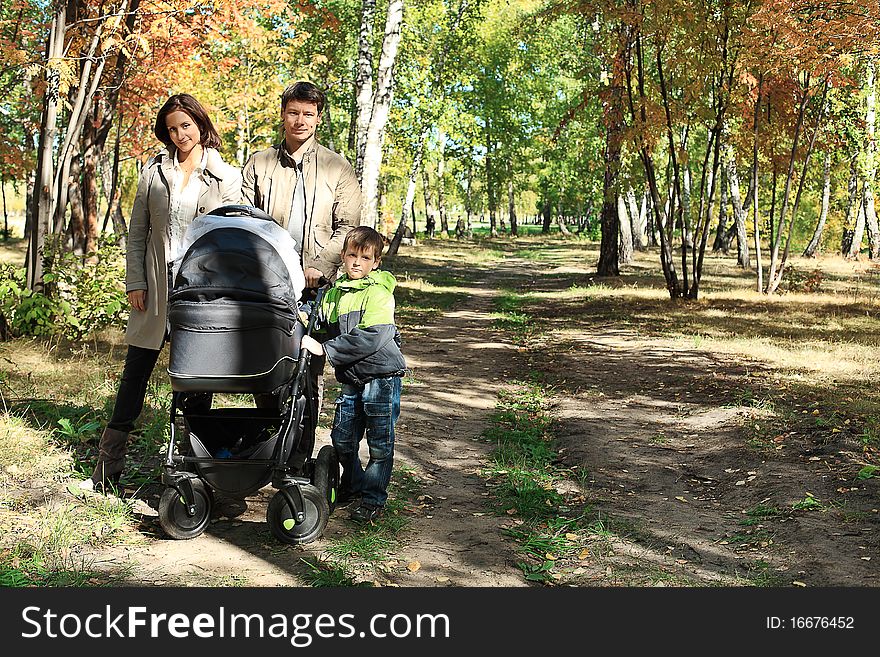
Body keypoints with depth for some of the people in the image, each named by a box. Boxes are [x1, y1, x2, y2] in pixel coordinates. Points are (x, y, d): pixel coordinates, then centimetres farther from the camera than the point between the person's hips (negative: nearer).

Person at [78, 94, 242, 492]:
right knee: (135, 373, 5)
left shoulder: (227, 177, 3)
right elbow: (137, 232, 10)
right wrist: (135, 282, 2)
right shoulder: (155, 172, 9)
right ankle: (107, 470, 12)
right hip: (157, 286, 2)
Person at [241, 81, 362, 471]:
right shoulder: (258, 164, 13)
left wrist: (318, 268, -8)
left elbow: (348, 227, 5)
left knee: (309, 372, -2)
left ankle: (298, 460, 6)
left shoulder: (337, 168, 10)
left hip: (315, 287, -1)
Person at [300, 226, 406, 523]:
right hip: (351, 379, 6)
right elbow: (321, 328, 21)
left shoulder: (379, 293, -11)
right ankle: (353, 484, 35)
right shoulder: (333, 293, 11)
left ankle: (373, 498, 16)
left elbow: (369, 338, -21)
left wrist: (324, 349, -20)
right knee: (341, 437, 10)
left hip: (382, 376, -6)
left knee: (380, 442, 2)